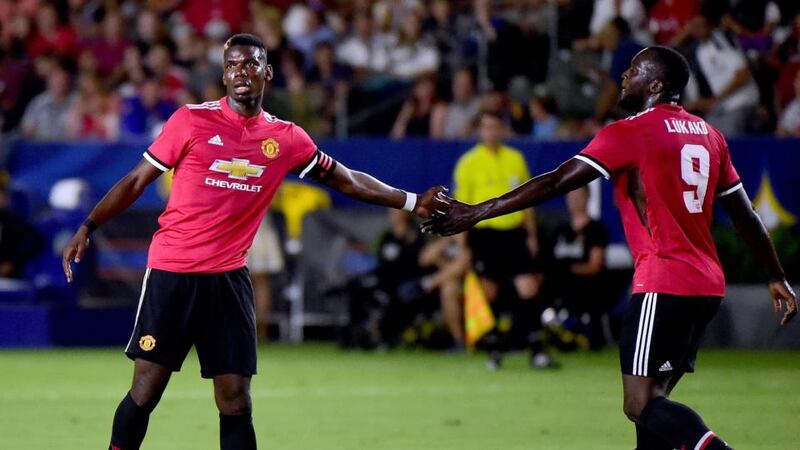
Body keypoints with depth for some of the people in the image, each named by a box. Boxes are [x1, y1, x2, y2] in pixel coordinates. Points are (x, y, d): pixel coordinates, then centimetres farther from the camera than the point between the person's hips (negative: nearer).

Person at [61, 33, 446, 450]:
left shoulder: (287, 138, 6)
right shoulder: (192, 120, -3)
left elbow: (347, 180, 19)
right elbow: (137, 180, 2)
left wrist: (412, 202, 17)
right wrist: (87, 227, -5)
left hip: (229, 277, 3)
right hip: (172, 271, -3)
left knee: (236, 402, -1)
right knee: (146, 389, -5)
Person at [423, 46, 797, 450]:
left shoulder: (630, 133, -7)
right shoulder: (709, 135, 15)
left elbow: (557, 183, -11)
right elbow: (745, 215, 18)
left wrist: (476, 213, -9)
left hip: (662, 287, -8)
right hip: (708, 286, 8)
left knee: (641, 406, -10)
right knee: (652, 402, 12)